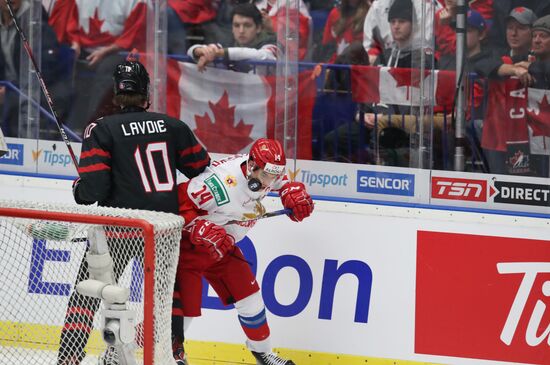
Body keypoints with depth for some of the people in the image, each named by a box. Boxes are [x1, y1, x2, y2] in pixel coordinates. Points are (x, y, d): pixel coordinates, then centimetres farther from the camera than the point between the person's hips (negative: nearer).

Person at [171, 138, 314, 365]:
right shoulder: (221, 182, -36)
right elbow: (179, 203, -30)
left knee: (248, 295, 8)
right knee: (186, 304, -9)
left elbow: (283, 182, 14)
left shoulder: (262, 171, -10)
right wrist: (203, 231, -36)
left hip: (223, 245, 8)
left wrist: (296, 194, -6)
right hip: (190, 245, -8)